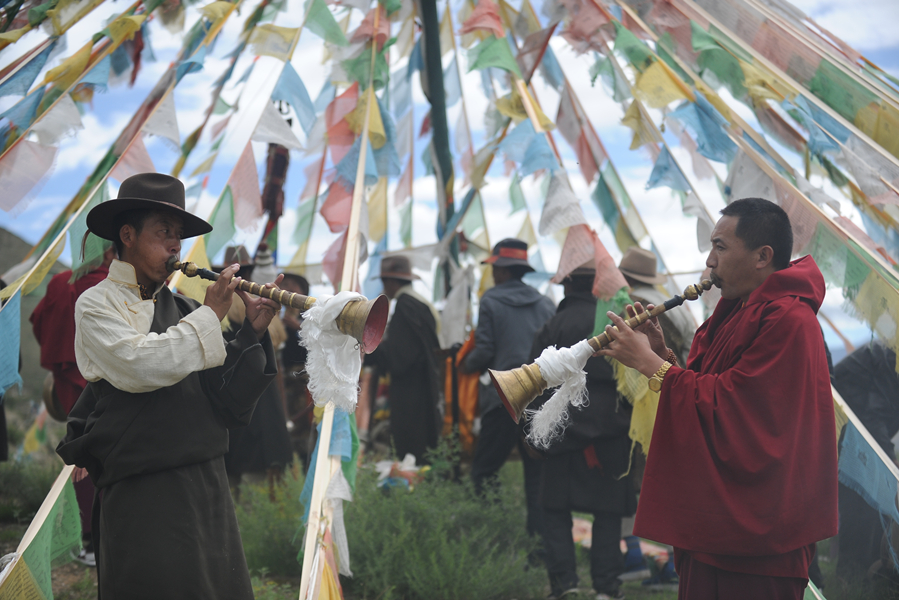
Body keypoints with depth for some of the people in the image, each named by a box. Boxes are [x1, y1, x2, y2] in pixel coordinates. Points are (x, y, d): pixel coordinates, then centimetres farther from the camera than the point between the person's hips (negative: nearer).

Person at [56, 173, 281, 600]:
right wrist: (209, 316, -11)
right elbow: (139, 364, -20)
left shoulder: (183, 310, 11)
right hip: (143, 498, -5)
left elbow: (228, 402, 7)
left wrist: (253, 333, -5)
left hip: (208, 491, 5)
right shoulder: (96, 304, -1)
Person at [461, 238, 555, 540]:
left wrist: (467, 365, 12)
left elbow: (484, 351, -7)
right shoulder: (545, 303, 9)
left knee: (483, 472, 3)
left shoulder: (491, 300, -3)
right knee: (538, 475, 7)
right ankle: (541, 535, 3)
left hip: (503, 399, -4)